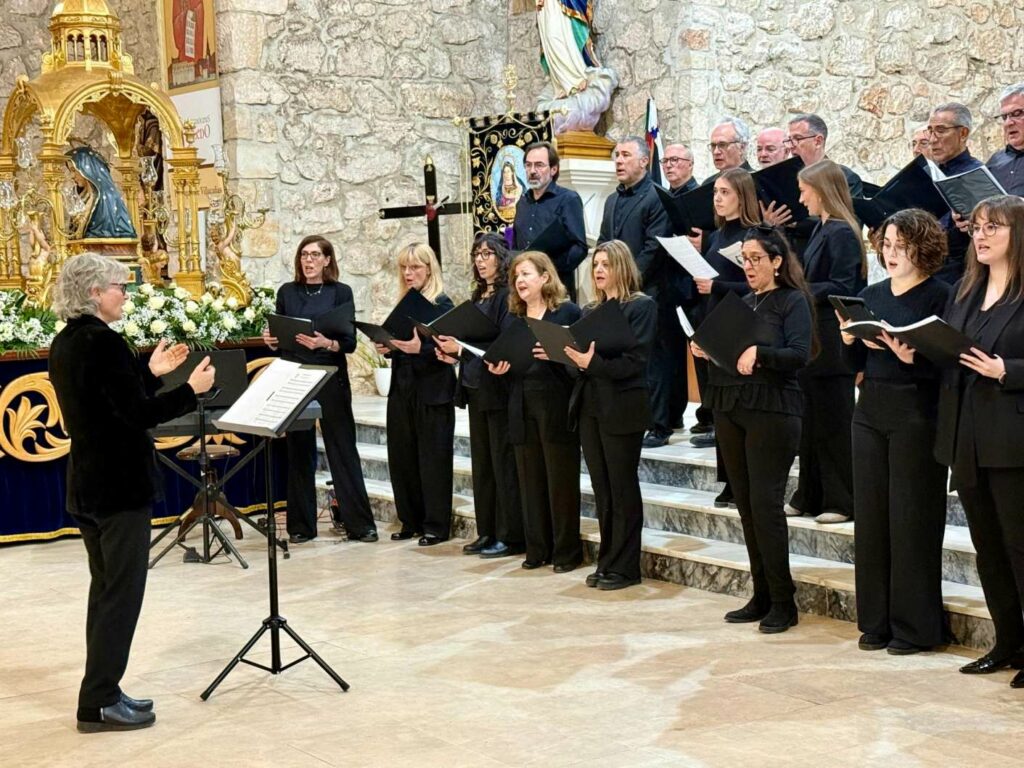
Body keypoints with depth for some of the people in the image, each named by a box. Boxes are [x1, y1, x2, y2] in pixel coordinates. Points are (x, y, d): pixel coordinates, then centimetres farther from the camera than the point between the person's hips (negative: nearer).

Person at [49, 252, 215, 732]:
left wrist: (150, 373, 18)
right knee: (122, 593, -2)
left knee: (105, 589, 16)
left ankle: (102, 694, 22)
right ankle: (99, 703, 3)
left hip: (87, 485, 10)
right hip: (120, 486, -10)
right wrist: (192, 390, -11)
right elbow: (139, 415, -21)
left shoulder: (65, 343, 10)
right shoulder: (104, 342, -19)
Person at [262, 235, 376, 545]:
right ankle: (301, 525, 13)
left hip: (331, 380, -2)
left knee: (342, 449, -2)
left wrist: (326, 343, -24)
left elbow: (350, 342, -5)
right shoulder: (287, 292, 9)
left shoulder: (341, 292, 2)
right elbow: (278, 338, 13)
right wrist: (271, 341, -10)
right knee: (298, 451, 5)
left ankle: (358, 523, 3)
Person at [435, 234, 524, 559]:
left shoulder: (508, 296, -11)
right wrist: (454, 354, 2)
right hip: (476, 389, 9)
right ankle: (487, 532, 20)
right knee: (482, 462, 12)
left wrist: (462, 348, -20)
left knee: (504, 463, -3)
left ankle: (510, 537, 3)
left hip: (499, 389, -9)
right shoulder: (479, 296, 16)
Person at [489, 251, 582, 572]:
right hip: (522, 407, 6)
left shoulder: (568, 312, -3)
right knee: (530, 480, 9)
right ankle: (537, 549, 18)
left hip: (557, 408, -5)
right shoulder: (513, 317, 14)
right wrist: (499, 368, -2)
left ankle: (567, 551, 9)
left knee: (561, 481, 0)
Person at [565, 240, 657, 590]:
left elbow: (634, 361, -15)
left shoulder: (641, 307, -5)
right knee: (601, 489, 10)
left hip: (621, 408, -6)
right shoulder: (590, 310, 16)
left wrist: (592, 362, -25)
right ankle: (607, 562, 18)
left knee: (622, 488, 0)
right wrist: (570, 355, -7)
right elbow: (580, 355, 15)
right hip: (589, 406, 6)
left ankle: (624, 567, 7)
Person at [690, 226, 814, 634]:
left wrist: (759, 354, -28)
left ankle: (783, 603, 0)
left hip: (772, 412, -7)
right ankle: (761, 597, 16)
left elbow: (799, 354, -15)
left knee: (766, 503, -9)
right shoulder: (743, 303, 18)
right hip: (731, 408, 7)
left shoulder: (793, 302, -2)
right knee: (746, 504, 8)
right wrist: (706, 350, 0)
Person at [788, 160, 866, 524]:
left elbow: (841, 288, -19)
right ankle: (810, 497, 21)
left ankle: (842, 501, 6)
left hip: (832, 343, -10)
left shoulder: (842, 232, -15)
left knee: (833, 424, -2)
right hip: (814, 339, 10)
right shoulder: (823, 229, 14)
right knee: (812, 421, 14)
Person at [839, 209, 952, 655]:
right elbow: (854, 364, 13)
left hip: (916, 416, -6)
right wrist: (849, 341, -7)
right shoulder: (871, 296, 12)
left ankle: (915, 627, 9)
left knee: (911, 520, -1)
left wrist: (910, 357, -28)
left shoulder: (939, 296, -6)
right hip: (870, 413, 6)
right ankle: (876, 622, 19)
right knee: (870, 517, 8)